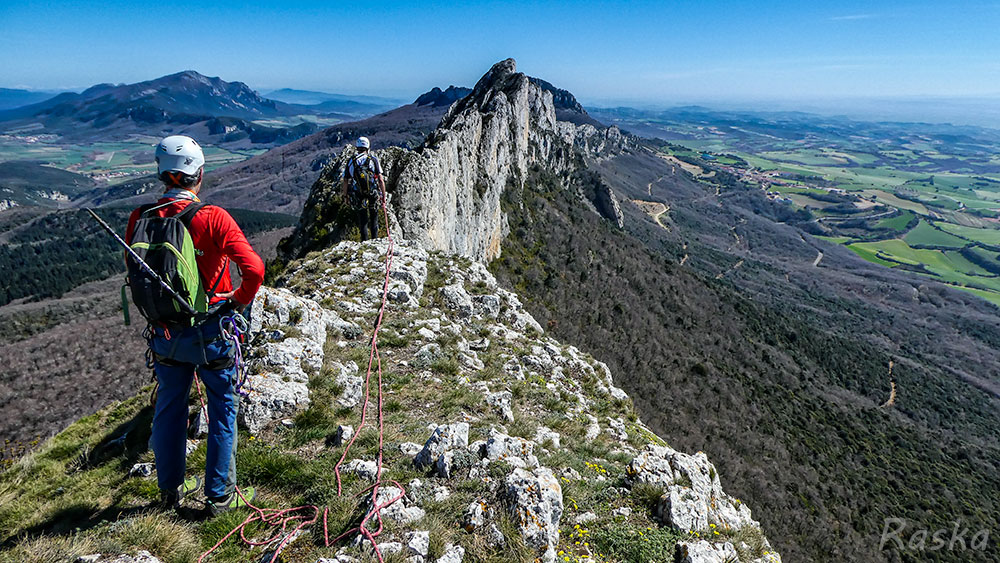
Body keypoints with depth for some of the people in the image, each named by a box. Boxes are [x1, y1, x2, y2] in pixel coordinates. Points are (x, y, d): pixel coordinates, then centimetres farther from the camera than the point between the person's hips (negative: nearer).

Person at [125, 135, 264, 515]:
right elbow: (254, 269, -26)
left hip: (164, 333, 4)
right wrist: (241, 300, -8)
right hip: (211, 332, -4)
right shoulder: (213, 218, -19)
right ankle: (219, 495, 23)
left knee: (169, 409, 21)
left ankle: (170, 490, 37)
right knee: (222, 411, 13)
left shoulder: (140, 219, -6)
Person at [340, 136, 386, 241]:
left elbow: (345, 181, 3)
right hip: (373, 195, 0)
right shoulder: (373, 159, -2)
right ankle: (375, 239, 15)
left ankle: (365, 241, 10)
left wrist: (345, 195, 15)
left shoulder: (351, 161, 2)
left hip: (358, 196, 1)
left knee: (362, 220, 10)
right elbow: (380, 180, -7)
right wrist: (383, 194, 1)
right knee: (374, 217, 16)